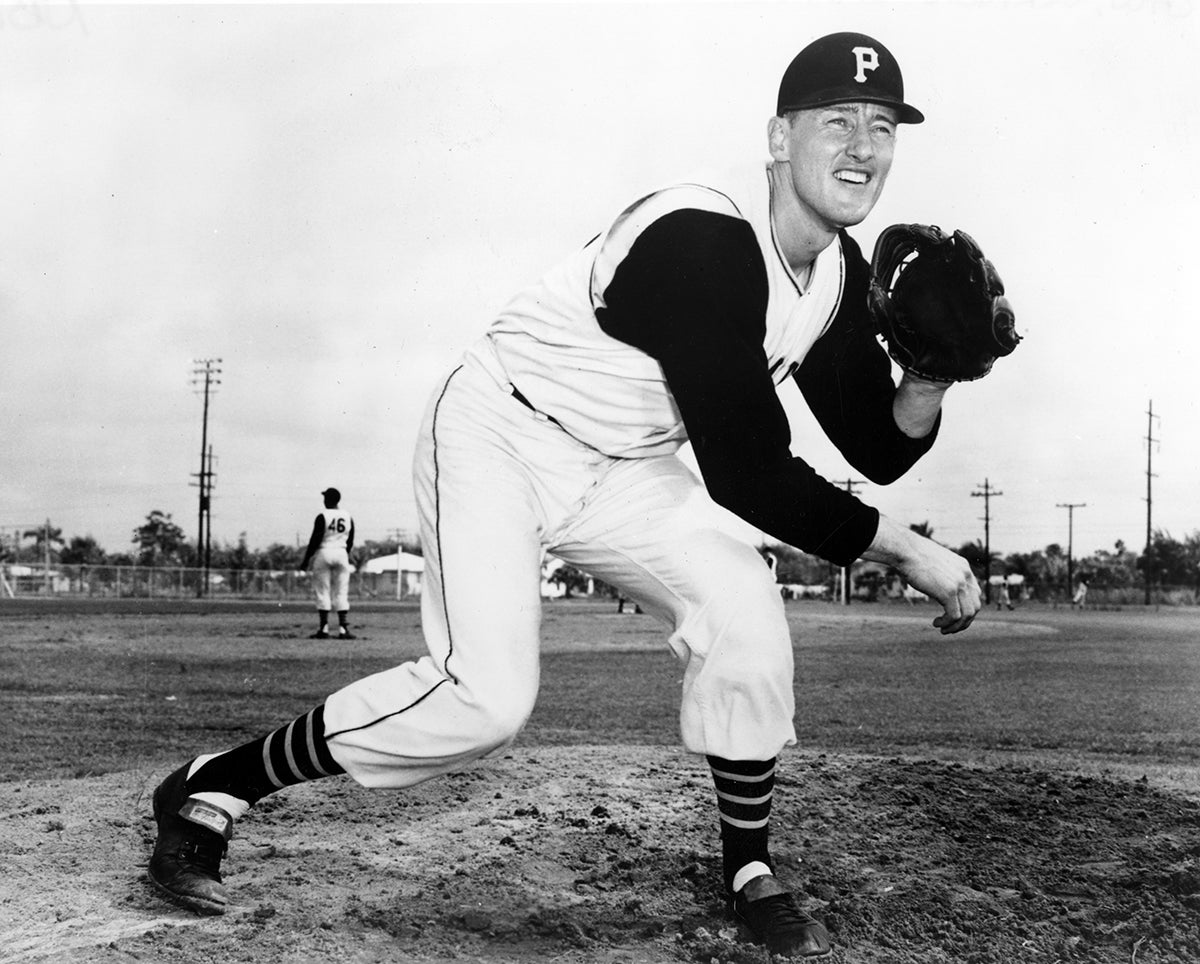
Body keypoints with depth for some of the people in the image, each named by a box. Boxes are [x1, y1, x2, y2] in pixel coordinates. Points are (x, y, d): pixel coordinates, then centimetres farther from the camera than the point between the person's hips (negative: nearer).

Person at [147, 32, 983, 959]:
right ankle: (211, 789, -3)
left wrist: (930, 378, -21)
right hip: (499, 438, -8)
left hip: (623, 469, 8)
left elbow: (879, 449, 1)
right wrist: (908, 549, -24)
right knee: (488, 694, -20)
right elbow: (747, 474, -32)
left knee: (744, 609, -10)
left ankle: (750, 873, 7)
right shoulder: (702, 239, -31)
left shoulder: (840, 272, -2)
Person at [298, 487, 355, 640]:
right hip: (341, 554, 4)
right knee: (341, 593, 5)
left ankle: (323, 629, -2)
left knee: (323, 593, 1)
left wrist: (306, 560, -5)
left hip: (323, 553, -4)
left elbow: (315, 540, -11)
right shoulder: (348, 517, 6)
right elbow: (350, 542, 10)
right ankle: (343, 629, -1)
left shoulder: (322, 516, -8)